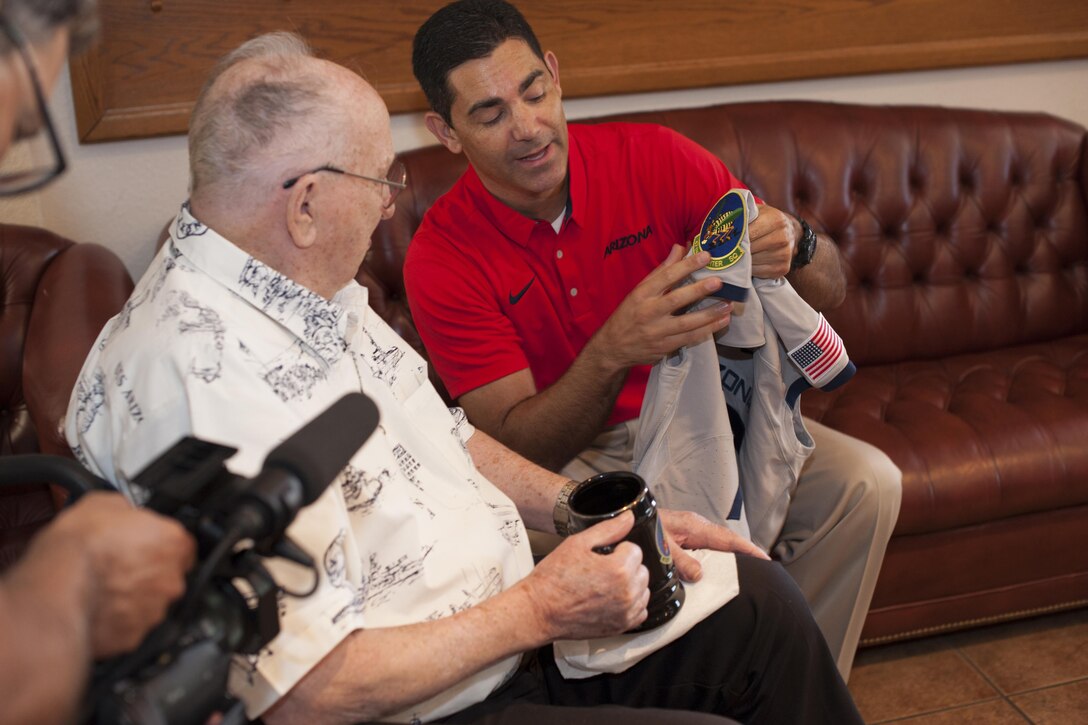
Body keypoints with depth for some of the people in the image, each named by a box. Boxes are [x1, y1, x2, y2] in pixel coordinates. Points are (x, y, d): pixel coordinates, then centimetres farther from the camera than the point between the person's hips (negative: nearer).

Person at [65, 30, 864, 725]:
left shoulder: (313, 291, 2)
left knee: (762, 601, 7)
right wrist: (537, 609, -21)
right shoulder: (199, 374, -30)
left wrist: (612, 521, 3)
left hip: (510, 620, 9)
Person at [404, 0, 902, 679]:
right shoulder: (441, 258, -15)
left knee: (867, 483, -19)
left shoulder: (652, 157, -10)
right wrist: (613, 350, -39)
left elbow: (830, 288, -7)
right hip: (568, 454, -2)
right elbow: (515, 444, -20)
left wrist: (794, 244, -33)